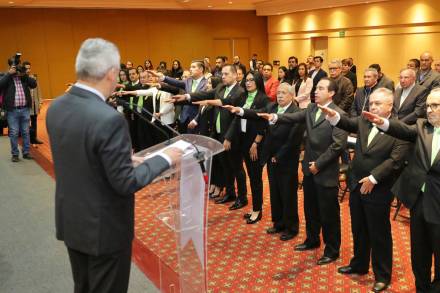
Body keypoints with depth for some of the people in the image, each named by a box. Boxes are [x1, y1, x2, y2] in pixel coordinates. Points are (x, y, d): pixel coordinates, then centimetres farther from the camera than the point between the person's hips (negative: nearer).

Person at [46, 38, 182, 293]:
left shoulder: (56, 108, -3)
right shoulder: (109, 119, -28)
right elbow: (125, 183, -23)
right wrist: (165, 158, -12)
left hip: (70, 221, 7)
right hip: (104, 227, -7)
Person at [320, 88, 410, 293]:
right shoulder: (363, 121, 5)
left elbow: (395, 160, -18)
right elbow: (347, 124, -10)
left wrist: (373, 178, -21)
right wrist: (333, 115, -30)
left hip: (378, 190, -6)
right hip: (357, 185, 6)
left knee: (379, 235, 8)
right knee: (359, 231, 20)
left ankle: (382, 276, 24)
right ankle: (359, 265, 39)